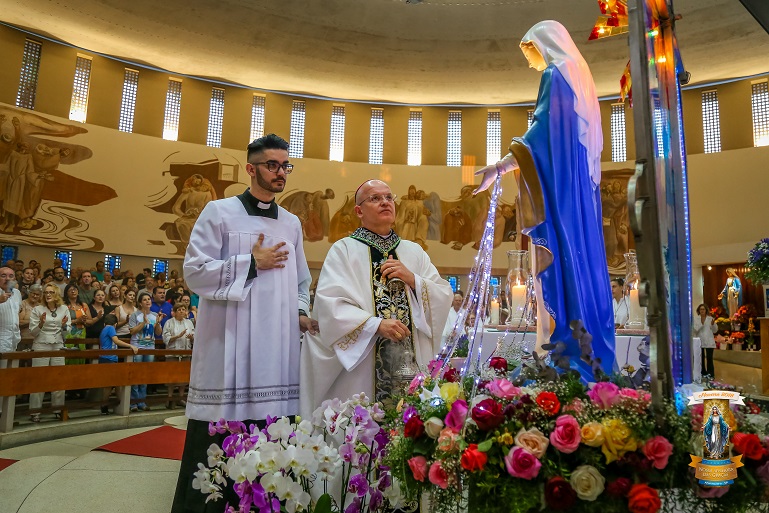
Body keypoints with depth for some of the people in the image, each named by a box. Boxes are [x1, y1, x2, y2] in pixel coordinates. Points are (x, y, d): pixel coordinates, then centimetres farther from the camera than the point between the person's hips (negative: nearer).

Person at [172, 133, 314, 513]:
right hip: (229, 348, -4)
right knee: (215, 445, 1)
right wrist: (252, 263, -10)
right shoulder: (220, 212, 1)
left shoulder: (292, 224, 15)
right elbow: (194, 271, -6)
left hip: (276, 348, 4)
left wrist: (301, 312, 4)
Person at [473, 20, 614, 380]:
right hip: (580, 183, 9)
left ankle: (567, 360, -11)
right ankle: (594, 361, 8)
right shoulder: (579, 75, 23)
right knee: (582, 258, 6)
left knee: (560, 260, -11)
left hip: (559, 187, -9)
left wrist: (500, 166, -18)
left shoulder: (555, 74, -4)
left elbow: (541, 133, -16)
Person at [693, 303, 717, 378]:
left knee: (709, 358, -7)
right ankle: (703, 374, 12)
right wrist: (701, 324, -16)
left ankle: (711, 375, -1)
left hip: (709, 342, 0)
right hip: (699, 341, 0)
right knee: (701, 358, 1)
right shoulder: (695, 318, 2)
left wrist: (713, 324, -9)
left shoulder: (710, 318, 7)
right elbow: (694, 330, -7)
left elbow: (715, 331, 9)